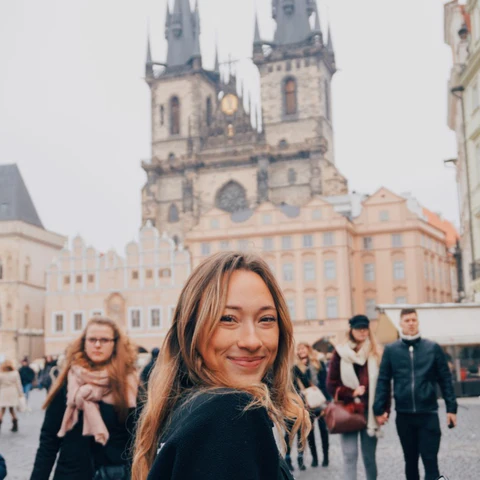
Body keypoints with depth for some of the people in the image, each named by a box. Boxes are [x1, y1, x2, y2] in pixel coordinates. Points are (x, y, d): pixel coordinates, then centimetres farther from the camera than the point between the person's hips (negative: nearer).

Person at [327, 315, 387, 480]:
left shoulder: (376, 354, 5)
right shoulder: (341, 353, 1)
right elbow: (331, 384, 1)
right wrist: (351, 393, -11)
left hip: (370, 412, 1)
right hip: (348, 411, -1)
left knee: (369, 455, 9)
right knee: (350, 454, -3)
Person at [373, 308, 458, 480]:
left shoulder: (433, 348, 1)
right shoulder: (391, 350, 3)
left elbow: (445, 379, 3)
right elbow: (383, 380, 4)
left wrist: (451, 408, -1)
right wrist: (379, 409, -2)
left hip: (428, 414, -1)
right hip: (404, 415, 2)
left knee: (430, 460, -2)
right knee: (410, 460, 13)